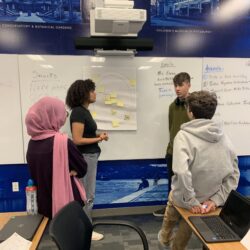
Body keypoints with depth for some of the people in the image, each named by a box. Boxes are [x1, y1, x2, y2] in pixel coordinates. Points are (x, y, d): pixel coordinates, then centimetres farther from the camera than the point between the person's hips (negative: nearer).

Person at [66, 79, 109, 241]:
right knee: (88, 195, 4)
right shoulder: (78, 112, -19)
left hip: (90, 156, 10)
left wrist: (99, 134, 1)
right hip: (85, 157, -10)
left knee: (85, 194, 20)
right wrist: (98, 139, -14)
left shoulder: (84, 110, 9)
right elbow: (77, 140, -22)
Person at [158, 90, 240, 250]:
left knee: (171, 215, 35)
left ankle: (165, 237, 59)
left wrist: (191, 201, -23)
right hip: (208, 201, 3)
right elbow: (233, 175, -6)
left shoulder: (184, 135, -23)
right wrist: (216, 200, -6)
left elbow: (182, 172, -35)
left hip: (183, 198, -3)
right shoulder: (224, 137, -7)